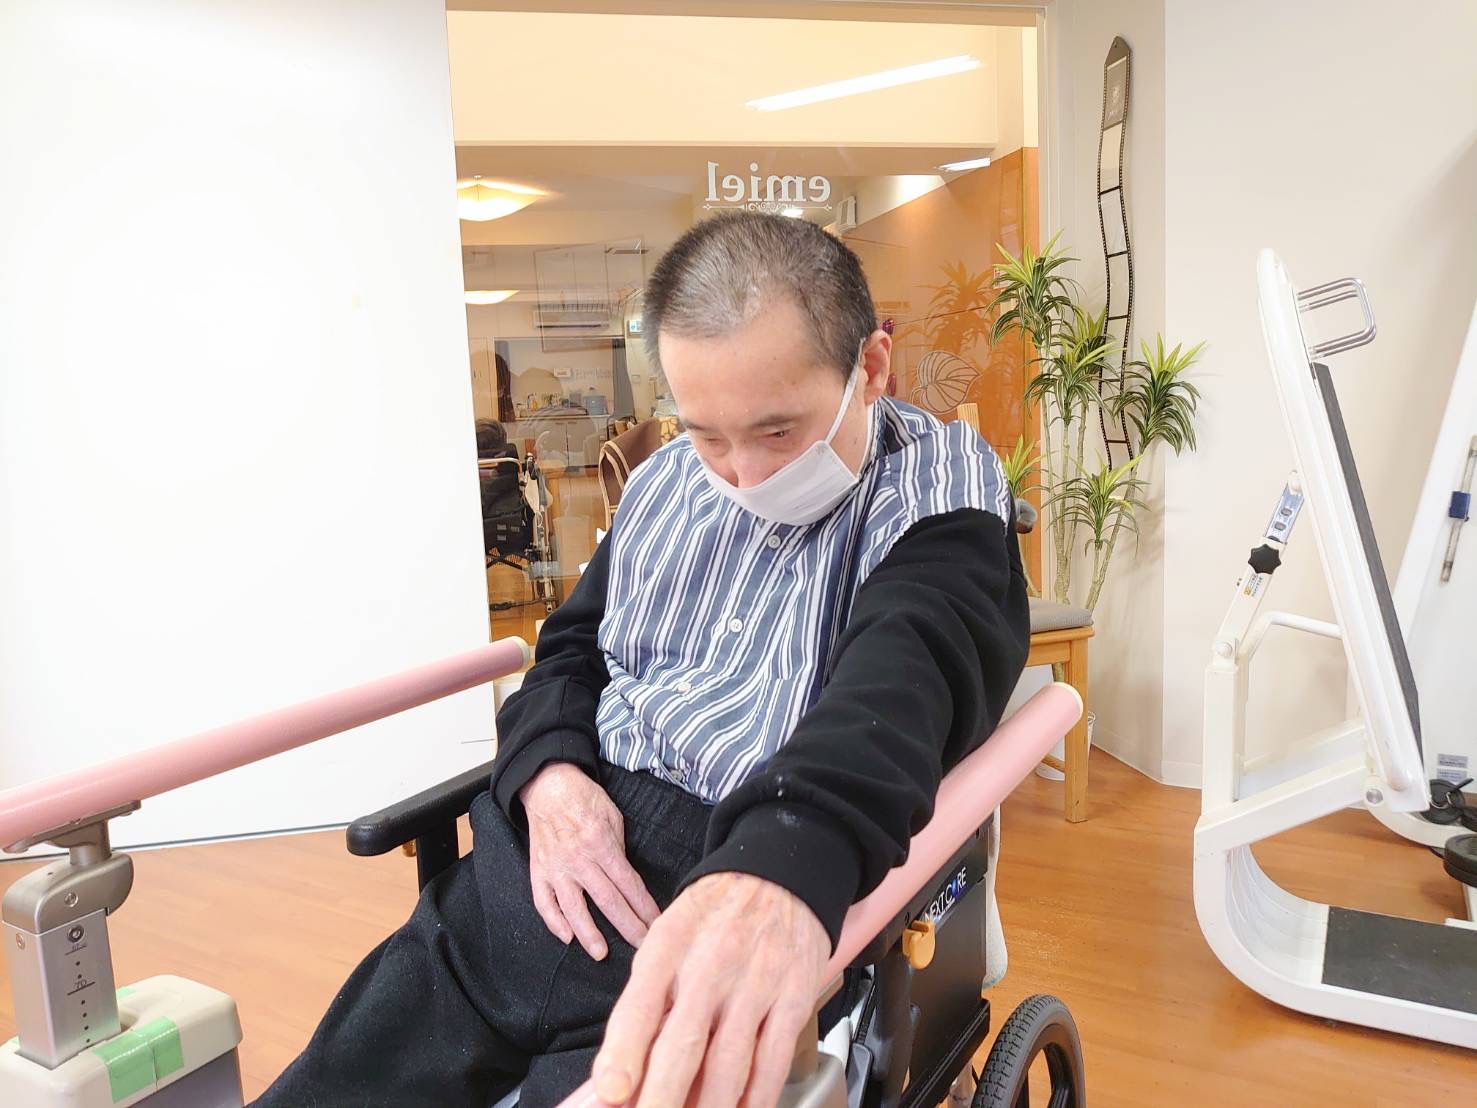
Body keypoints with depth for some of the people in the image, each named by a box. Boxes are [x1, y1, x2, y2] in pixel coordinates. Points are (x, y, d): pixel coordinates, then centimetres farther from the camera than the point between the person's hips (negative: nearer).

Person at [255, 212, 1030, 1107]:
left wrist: (786, 864, -46)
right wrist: (547, 772, -5)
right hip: (567, 841, 5)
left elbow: (909, 665, -25)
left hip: (783, 892, -4)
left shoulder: (947, 488, -6)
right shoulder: (666, 482, 12)